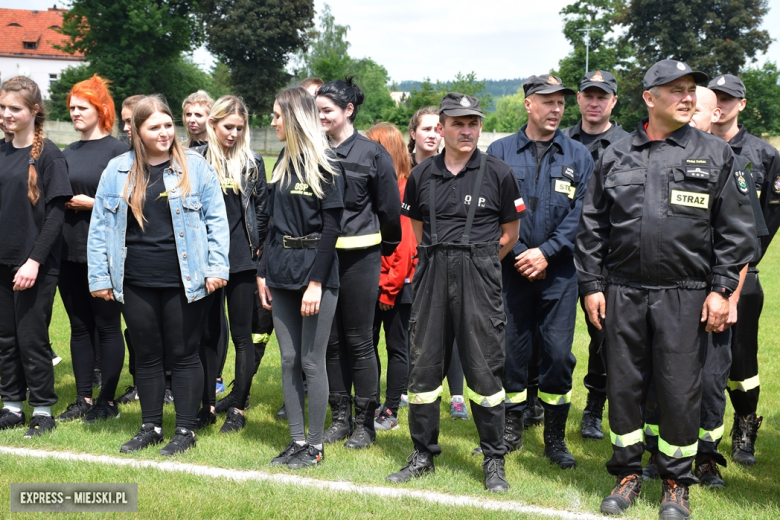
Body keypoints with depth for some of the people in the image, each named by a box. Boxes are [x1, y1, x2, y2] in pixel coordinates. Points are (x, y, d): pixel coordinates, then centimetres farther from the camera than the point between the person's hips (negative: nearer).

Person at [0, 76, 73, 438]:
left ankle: (42, 411, 13)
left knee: (32, 338, 0)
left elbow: (56, 213, -12)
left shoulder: (48, 155, -8)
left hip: (35, 265, -6)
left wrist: (34, 261, -17)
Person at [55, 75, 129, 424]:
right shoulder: (68, 153, 14)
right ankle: (84, 399, 18)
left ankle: (107, 401, 10)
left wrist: (92, 203, -15)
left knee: (107, 326, 2)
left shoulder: (118, 151, -5)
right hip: (70, 251, 6)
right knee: (79, 326, 10)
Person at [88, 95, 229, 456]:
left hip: (184, 282, -3)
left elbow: (216, 220, -1)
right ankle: (150, 427, 26)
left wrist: (216, 267, -9)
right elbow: (100, 226, 7)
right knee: (147, 356, 13)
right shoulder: (117, 171, 5)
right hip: (136, 284, 3)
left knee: (183, 355, 6)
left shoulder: (195, 167, -1)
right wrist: (99, 276, 3)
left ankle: (186, 429, 17)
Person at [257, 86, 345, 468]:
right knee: (288, 359, 9)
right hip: (282, 272, 7)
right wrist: (263, 271, 12)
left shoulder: (325, 166, -9)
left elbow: (331, 227, -13)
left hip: (315, 270, -7)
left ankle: (315, 445, 12)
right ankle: (296, 441, 19)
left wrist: (316, 281, -18)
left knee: (311, 361, 0)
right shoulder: (284, 163, 13)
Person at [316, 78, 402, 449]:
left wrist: (386, 250, 7)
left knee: (359, 341, 2)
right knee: (331, 339, 10)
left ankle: (366, 422, 13)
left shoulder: (372, 153, -5)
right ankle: (340, 416, 22)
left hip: (359, 258, -4)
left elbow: (389, 209, 0)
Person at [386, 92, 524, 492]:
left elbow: (509, 235, 7)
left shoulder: (498, 173, -1)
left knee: (483, 368, 0)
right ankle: (423, 455, 20)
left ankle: (494, 461, 13)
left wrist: (477, 262, 7)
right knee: (424, 365, 6)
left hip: (479, 278, -3)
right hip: (432, 277, 3)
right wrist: (441, 260, 12)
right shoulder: (422, 175, 7)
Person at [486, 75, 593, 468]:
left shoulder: (577, 156, 7)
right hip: (511, 268, 0)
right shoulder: (500, 152, 5)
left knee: (558, 353, -1)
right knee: (511, 349, 5)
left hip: (559, 272, 0)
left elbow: (579, 214, 0)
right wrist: (519, 254, -8)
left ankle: (555, 438, 12)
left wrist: (545, 252, -10)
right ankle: (512, 428, 22)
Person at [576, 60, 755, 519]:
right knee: (623, 385, 9)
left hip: (685, 296, -2)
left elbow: (736, 230, 2)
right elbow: (592, 226, 9)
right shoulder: (616, 157, 7)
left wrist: (721, 288, -5)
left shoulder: (715, 154, 3)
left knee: (680, 390, 3)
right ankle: (628, 473, 26)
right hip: (622, 293, 2)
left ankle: (677, 483, 22)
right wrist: (592, 284, 3)